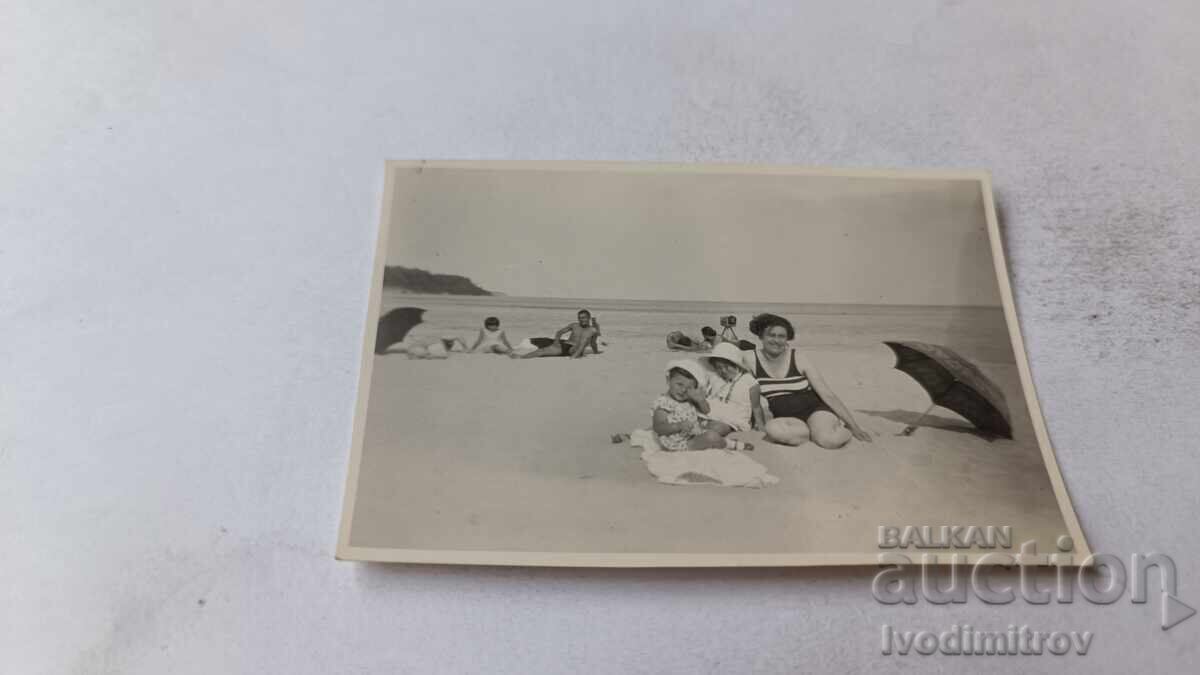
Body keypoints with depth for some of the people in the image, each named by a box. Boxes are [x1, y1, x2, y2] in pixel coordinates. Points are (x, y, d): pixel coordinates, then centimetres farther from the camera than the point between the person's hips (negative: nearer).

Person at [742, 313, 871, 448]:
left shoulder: (798, 359, -5)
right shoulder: (750, 359, -5)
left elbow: (828, 394, -5)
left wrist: (854, 426, -7)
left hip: (814, 409, -1)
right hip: (785, 417, 1)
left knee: (830, 440, -33)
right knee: (772, 429, -36)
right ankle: (816, 430, -11)